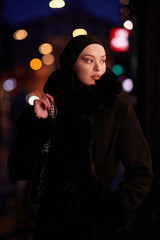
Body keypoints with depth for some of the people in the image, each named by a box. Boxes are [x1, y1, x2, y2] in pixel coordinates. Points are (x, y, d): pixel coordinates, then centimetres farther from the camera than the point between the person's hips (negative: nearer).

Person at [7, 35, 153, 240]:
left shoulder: (119, 109, -7)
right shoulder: (51, 106, 0)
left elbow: (141, 172, -6)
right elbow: (18, 171, -3)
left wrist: (114, 212, -17)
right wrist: (35, 123, -13)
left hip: (95, 222, -2)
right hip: (52, 217, 2)